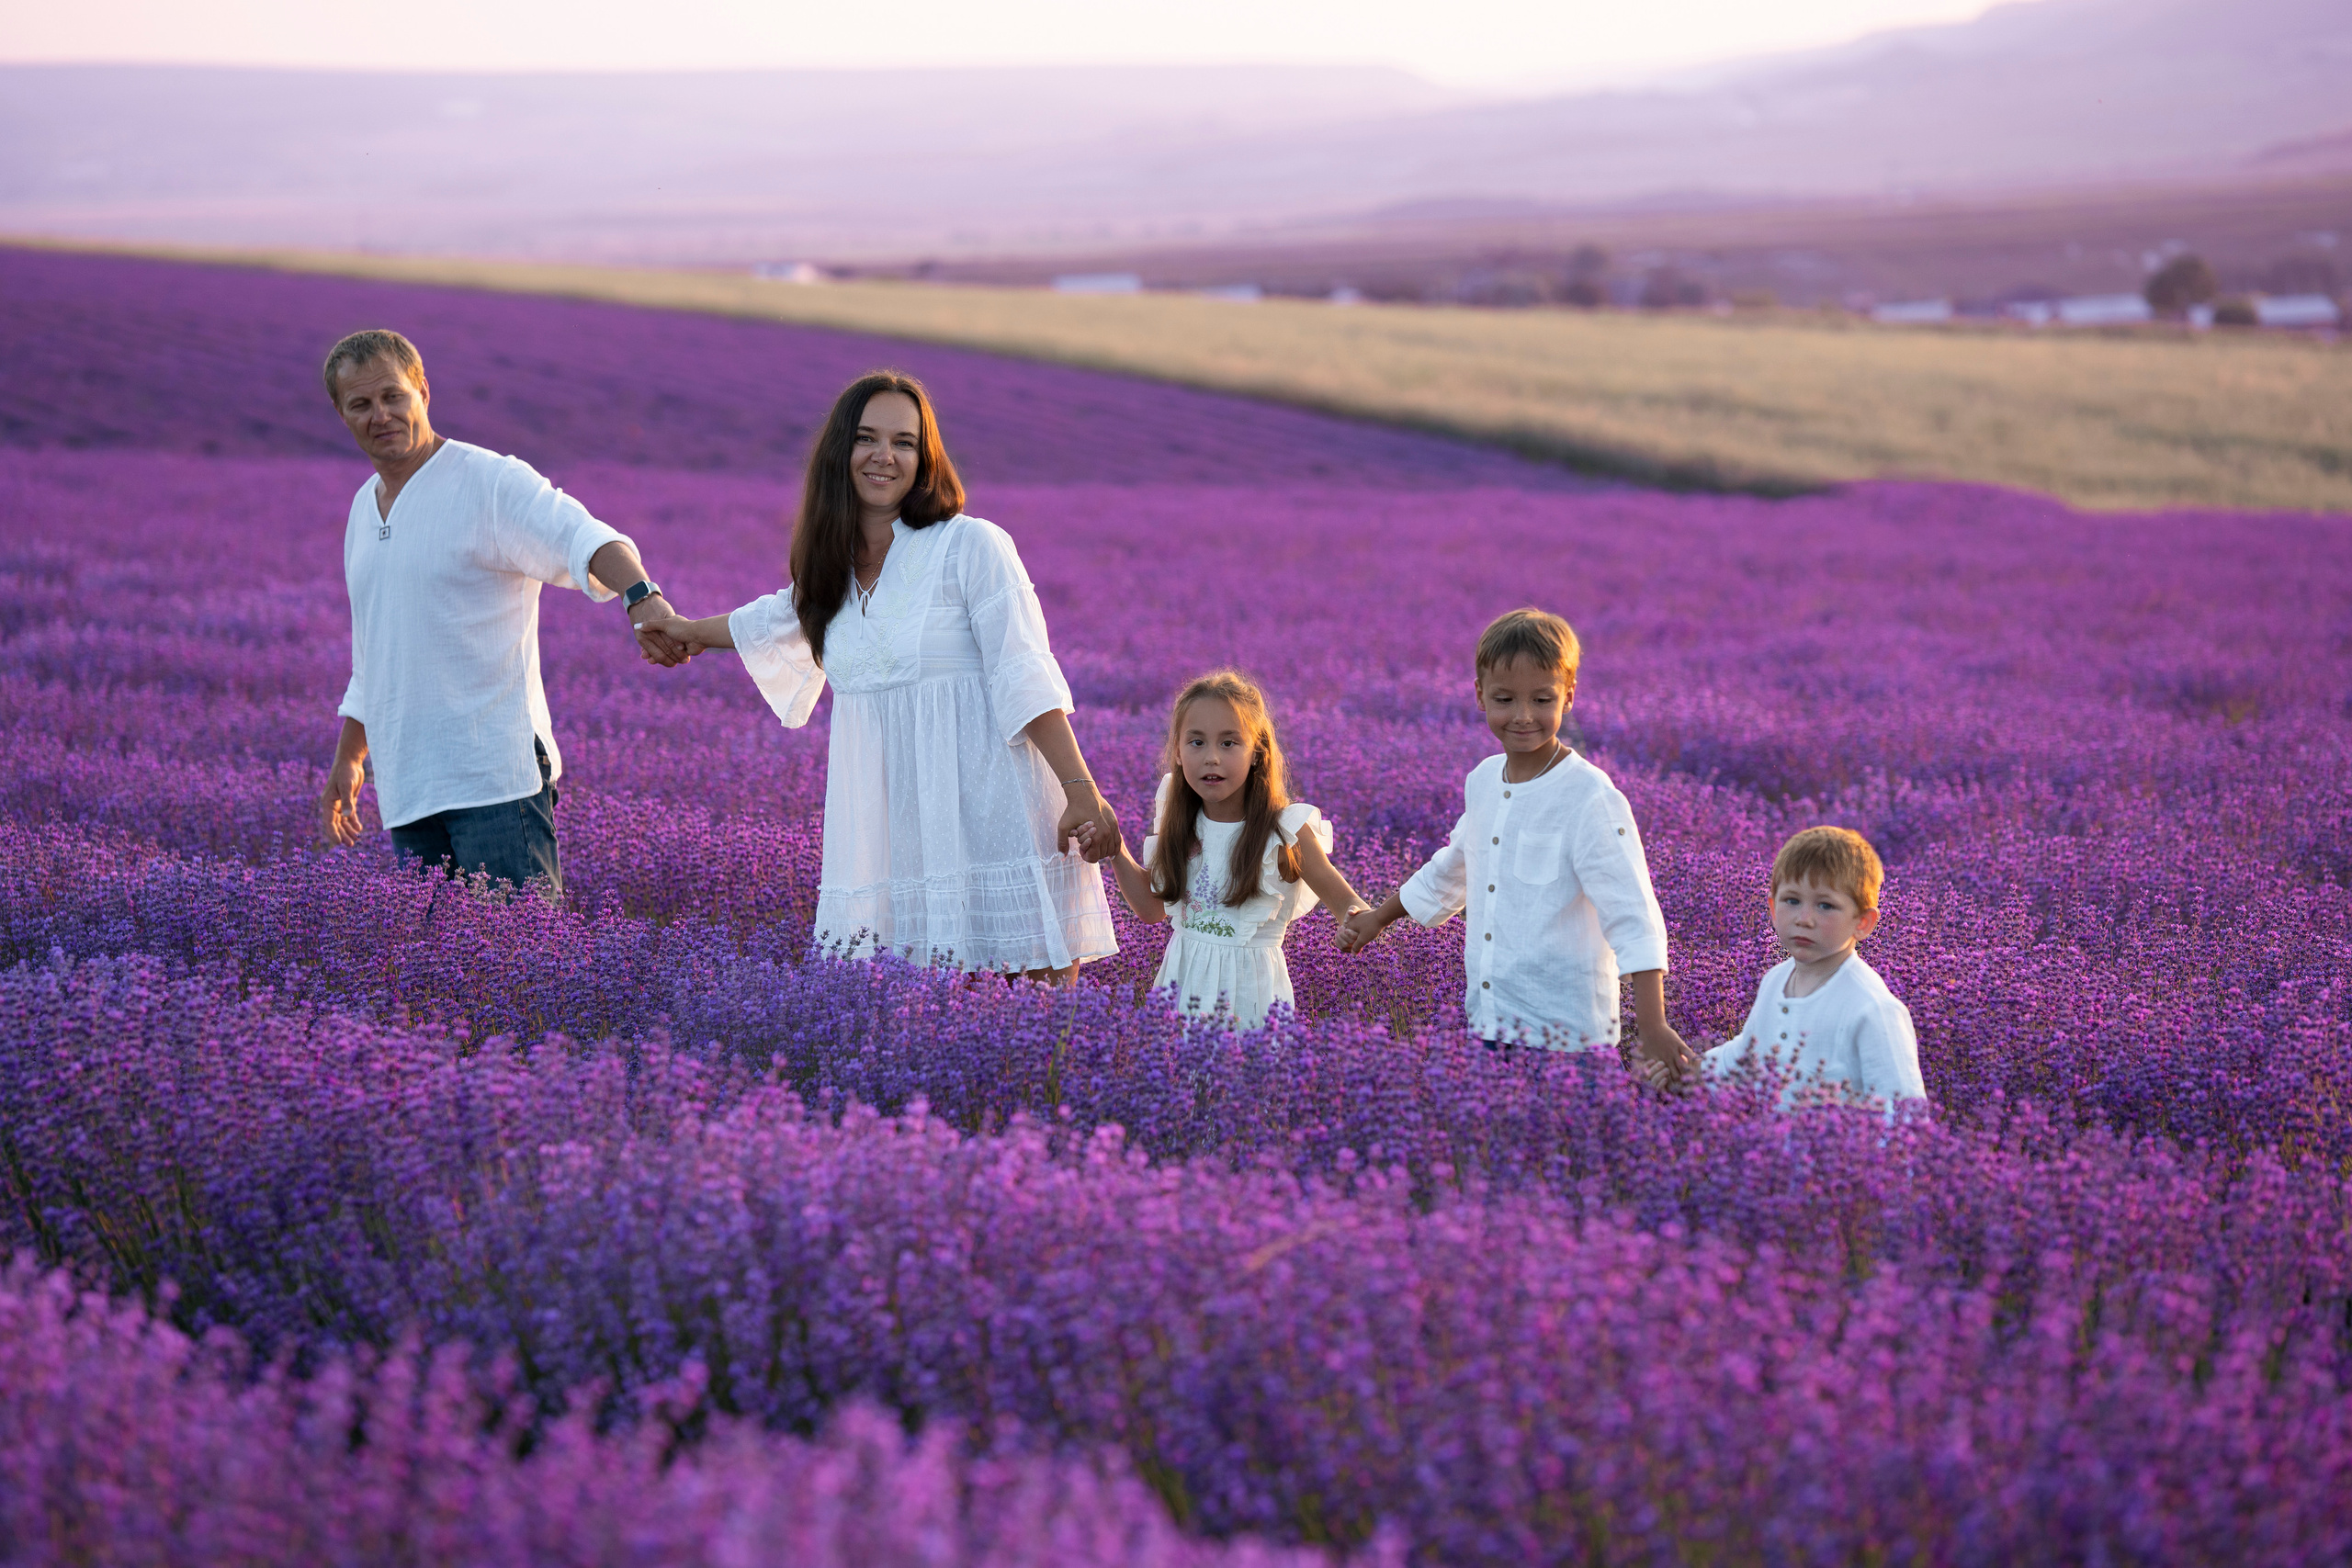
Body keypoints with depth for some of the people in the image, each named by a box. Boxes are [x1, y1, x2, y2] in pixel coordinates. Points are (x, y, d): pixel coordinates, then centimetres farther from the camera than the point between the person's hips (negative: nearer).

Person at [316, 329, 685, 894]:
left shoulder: (491, 482, -7)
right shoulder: (364, 507, 18)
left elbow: (583, 539, -25)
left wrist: (640, 594, -46)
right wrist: (347, 760, 30)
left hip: (496, 780, -7)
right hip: (406, 789, 7)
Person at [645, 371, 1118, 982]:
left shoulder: (972, 547, -4)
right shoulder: (833, 568, 15)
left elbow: (1026, 678, -9)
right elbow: (779, 619, 38)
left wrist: (1081, 789, -18)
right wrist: (693, 630, 56)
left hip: (993, 816, -5)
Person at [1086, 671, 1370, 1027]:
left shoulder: (1284, 831, -12)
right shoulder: (1180, 826, 1)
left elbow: (1344, 901, -7)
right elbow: (1152, 907, 12)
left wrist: (1360, 922, -30)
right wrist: (1116, 852, 0)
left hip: (1250, 988, -4)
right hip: (1183, 981, 4)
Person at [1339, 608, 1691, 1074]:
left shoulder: (1588, 799, -13)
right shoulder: (1483, 782, 9)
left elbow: (1632, 916, -19)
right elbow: (1452, 868, 28)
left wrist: (1653, 1026, -27)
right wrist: (1380, 917, 40)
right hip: (1488, 1026, 6)